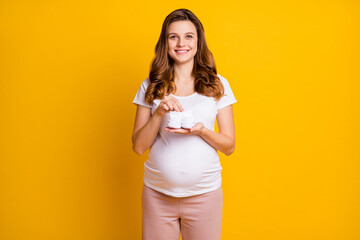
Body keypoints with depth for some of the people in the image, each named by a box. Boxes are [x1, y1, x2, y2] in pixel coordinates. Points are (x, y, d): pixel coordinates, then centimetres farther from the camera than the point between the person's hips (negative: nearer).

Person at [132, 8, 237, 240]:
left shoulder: (217, 85, 0)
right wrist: (159, 113, -16)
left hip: (204, 194, 0)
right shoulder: (150, 87, 2)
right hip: (157, 194, 1)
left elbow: (229, 146, 1)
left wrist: (201, 130, -18)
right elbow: (139, 147, 0)